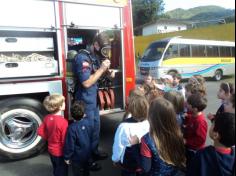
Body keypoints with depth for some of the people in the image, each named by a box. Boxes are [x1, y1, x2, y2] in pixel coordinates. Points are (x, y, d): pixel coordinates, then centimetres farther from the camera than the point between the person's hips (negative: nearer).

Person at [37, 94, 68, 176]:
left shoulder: (47, 118, -9)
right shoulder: (63, 122, -31)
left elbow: (40, 131, -1)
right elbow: (65, 141, -26)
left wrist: (49, 138, 9)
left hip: (51, 150, 7)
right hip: (60, 152, -7)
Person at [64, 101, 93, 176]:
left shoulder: (72, 128, -28)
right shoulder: (87, 123, -13)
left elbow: (69, 145, -21)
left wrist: (67, 157, -8)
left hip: (77, 157, -5)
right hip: (87, 154, 5)